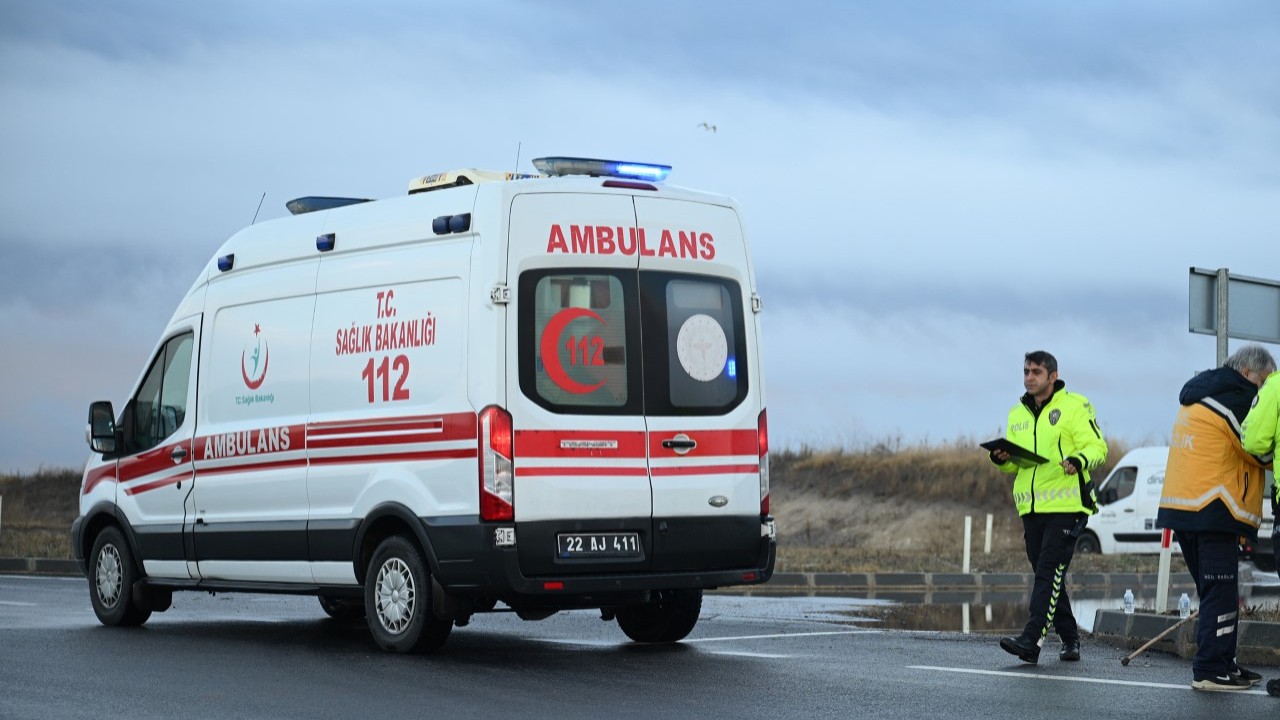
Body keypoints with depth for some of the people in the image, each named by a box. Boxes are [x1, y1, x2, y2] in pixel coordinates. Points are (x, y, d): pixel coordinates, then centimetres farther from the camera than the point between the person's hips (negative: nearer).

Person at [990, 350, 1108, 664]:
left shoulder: (1075, 406, -3)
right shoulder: (1018, 413, 16)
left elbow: (1097, 446, -7)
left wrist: (1079, 460, -28)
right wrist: (1002, 459, -2)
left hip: (1066, 506, -7)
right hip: (1032, 508, 7)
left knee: (1049, 572, -13)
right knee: (1047, 576, 10)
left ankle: (1032, 640, -20)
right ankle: (1069, 639, 21)